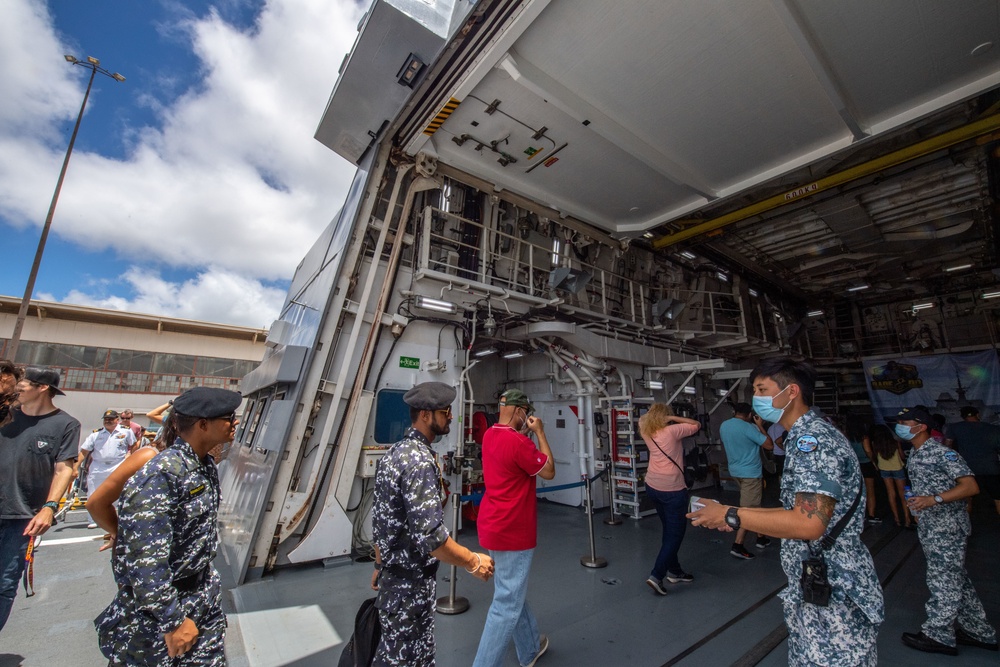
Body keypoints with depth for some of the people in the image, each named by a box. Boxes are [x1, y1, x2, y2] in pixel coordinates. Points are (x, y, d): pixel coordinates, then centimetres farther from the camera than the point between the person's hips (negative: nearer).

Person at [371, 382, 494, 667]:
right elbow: (430, 535, -32)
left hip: (392, 575, 9)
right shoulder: (420, 461, -27)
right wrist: (473, 562, -19)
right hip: (411, 582, -9)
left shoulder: (394, 453, 4)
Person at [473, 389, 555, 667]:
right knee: (507, 605, 4)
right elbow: (549, 471, -13)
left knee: (513, 593, 25)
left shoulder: (490, 435, 2)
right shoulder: (518, 442, -25)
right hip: (512, 532, -10)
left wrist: (525, 433, 10)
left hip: (494, 526, 10)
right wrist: (539, 432, -9)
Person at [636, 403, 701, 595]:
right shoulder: (672, 430, -13)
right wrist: (674, 417, -4)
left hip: (652, 487, 6)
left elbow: (642, 418, 25)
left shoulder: (647, 433, 4)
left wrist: (652, 413, 9)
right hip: (672, 489, -6)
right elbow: (697, 425, -1)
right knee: (676, 533, 4)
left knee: (668, 529, 20)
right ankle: (656, 576, -1)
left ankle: (674, 571, 31)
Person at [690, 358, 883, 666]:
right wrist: (738, 515, 11)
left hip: (834, 594, -9)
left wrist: (732, 516, -22)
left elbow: (809, 523, -29)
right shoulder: (806, 436, 10)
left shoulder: (812, 439, -22)